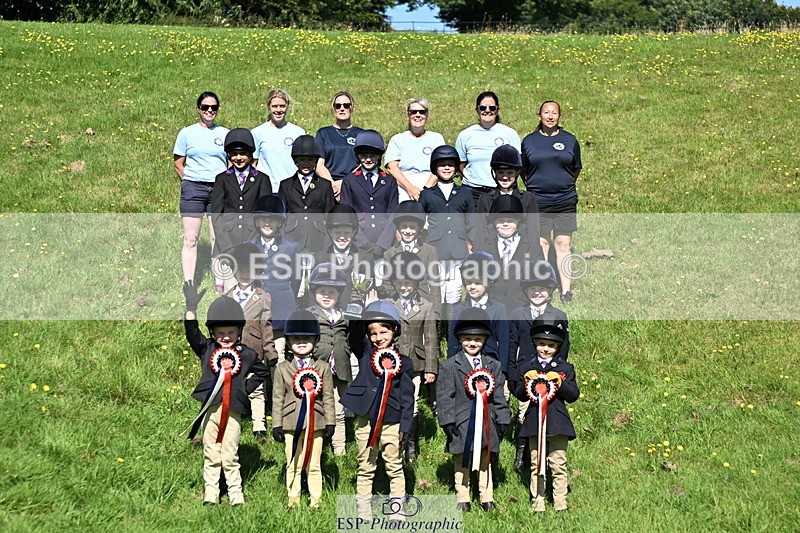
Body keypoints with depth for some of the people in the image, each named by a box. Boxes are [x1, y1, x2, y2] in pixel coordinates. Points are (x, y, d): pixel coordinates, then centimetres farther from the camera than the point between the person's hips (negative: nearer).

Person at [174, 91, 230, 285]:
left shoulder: (225, 134, 9)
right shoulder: (187, 133, 6)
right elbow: (178, 163, 11)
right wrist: (190, 182, 5)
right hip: (193, 189, -1)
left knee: (218, 238, 1)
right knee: (190, 239, -2)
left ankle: (220, 283, 8)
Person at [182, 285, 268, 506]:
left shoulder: (246, 353, 6)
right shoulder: (207, 349, 5)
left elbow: (262, 371, 21)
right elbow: (192, 334, -10)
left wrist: (247, 387, 8)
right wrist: (191, 308, -23)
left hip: (233, 410, 0)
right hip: (210, 408, 0)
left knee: (230, 457, 4)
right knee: (211, 456, 8)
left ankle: (236, 496, 12)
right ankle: (210, 496, 15)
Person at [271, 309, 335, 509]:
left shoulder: (323, 367, 7)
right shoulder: (282, 368, 5)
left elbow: (328, 397, 7)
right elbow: (278, 398, 4)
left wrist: (330, 422, 3)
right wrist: (277, 425, 0)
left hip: (315, 423, 0)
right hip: (291, 423, 0)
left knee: (314, 465, 6)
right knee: (293, 464, 7)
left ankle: (315, 500, 15)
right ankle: (293, 499, 17)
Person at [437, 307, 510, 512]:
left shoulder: (493, 366, 9)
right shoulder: (449, 366, -1)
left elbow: (499, 395, 10)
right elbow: (444, 396, -4)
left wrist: (502, 421, 5)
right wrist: (448, 421, -10)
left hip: (487, 424, 3)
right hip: (462, 424, -3)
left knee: (486, 462, 12)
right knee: (461, 463, 6)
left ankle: (487, 499, 21)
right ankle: (463, 500, 16)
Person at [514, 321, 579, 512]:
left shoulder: (565, 368, 6)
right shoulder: (527, 368, 9)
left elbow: (574, 395, -1)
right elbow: (520, 396, 6)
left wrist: (559, 383, -16)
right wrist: (526, 383, -13)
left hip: (557, 423, -1)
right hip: (534, 423, 1)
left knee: (558, 466, 3)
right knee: (536, 466, 7)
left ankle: (560, 504, 11)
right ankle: (537, 505, 13)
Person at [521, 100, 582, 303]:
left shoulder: (570, 140, 6)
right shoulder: (529, 141, 5)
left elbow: (576, 169, 14)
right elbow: (523, 170, 13)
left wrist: (564, 185, 13)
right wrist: (535, 187, 10)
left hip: (565, 201, 0)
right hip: (538, 202, 0)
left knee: (563, 244, 1)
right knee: (541, 244, 3)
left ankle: (566, 289, 6)